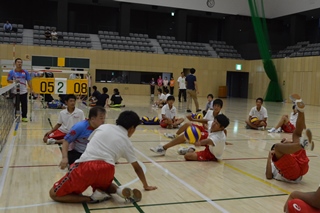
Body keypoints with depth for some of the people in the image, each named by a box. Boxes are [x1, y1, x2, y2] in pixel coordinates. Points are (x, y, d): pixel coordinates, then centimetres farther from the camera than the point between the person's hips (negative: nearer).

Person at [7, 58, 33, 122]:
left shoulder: (25, 72, 3)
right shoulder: (12, 72, 1)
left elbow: (29, 81, 4)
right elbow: (8, 80, 3)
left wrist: (31, 89, -2)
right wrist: (14, 81, -16)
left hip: (24, 92, 1)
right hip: (15, 92, -1)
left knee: (24, 105, 3)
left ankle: (24, 117, 14)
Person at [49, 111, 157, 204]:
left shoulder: (104, 127, 19)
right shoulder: (127, 142, 18)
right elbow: (137, 167, 25)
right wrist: (146, 185, 39)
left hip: (86, 165, -2)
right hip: (107, 168, 2)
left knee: (54, 194, 12)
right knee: (104, 187, 39)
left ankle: (93, 198, -6)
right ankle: (119, 190, 4)